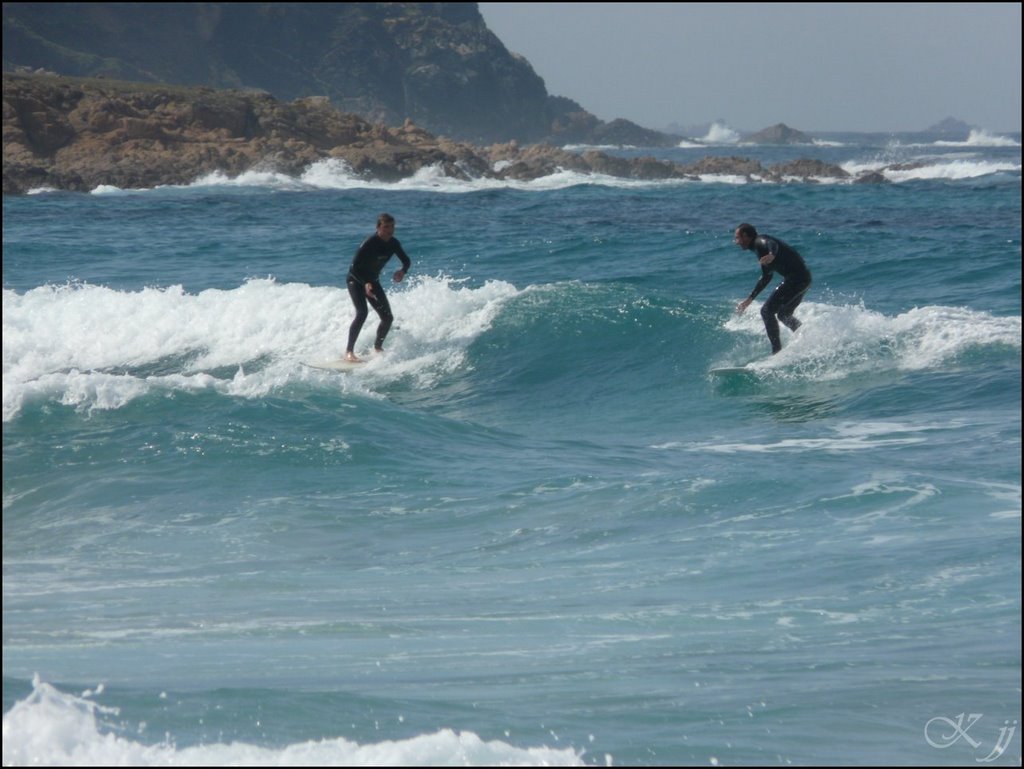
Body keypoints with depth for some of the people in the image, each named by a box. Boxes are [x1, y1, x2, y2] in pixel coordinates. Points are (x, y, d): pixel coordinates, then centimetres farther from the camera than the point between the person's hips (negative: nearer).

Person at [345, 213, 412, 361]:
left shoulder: (393, 243, -8)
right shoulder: (369, 243, -27)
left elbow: (406, 260, 4)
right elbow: (355, 266, -28)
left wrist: (403, 271, -20)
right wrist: (365, 283, -41)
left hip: (372, 281, 7)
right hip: (356, 280, -7)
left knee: (388, 317, 2)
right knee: (362, 313, -27)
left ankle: (378, 347, 25)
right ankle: (349, 351, -25)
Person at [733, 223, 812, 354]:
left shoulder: (761, 242, -8)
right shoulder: (758, 248, 22)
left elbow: (773, 244, -34)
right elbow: (766, 278, 32)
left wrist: (771, 255, -57)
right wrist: (749, 300, 34)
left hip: (796, 278, -10)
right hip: (803, 278, 10)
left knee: (767, 311, -8)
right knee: (783, 315, 24)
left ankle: (777, 351, -11)